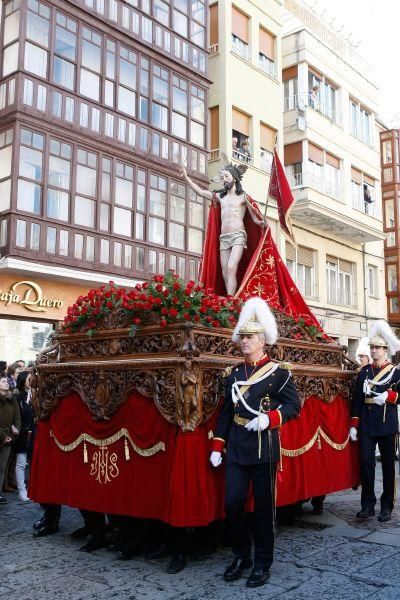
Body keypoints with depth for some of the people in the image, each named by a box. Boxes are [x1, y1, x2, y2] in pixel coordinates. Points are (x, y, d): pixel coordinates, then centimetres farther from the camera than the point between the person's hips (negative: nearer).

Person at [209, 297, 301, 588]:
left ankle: (263, 563, 20)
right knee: (232, 503, 5)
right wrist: (217, 446, 8)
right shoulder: (234, 374, 9)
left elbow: (294, 405, -6)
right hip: (236, 448, 4)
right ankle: (241, 556, 24)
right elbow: (226, 412, 12)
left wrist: (269, 419, -23)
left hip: (264, 448, -4)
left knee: (264, 507, 6)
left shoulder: (278, 371, -5)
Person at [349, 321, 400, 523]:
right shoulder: (364, 371, 8)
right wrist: (353, 425, 2)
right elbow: (357, 399, 7)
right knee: (366, 462, -1)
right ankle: (368, 505, 9)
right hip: (367, 424, 2)